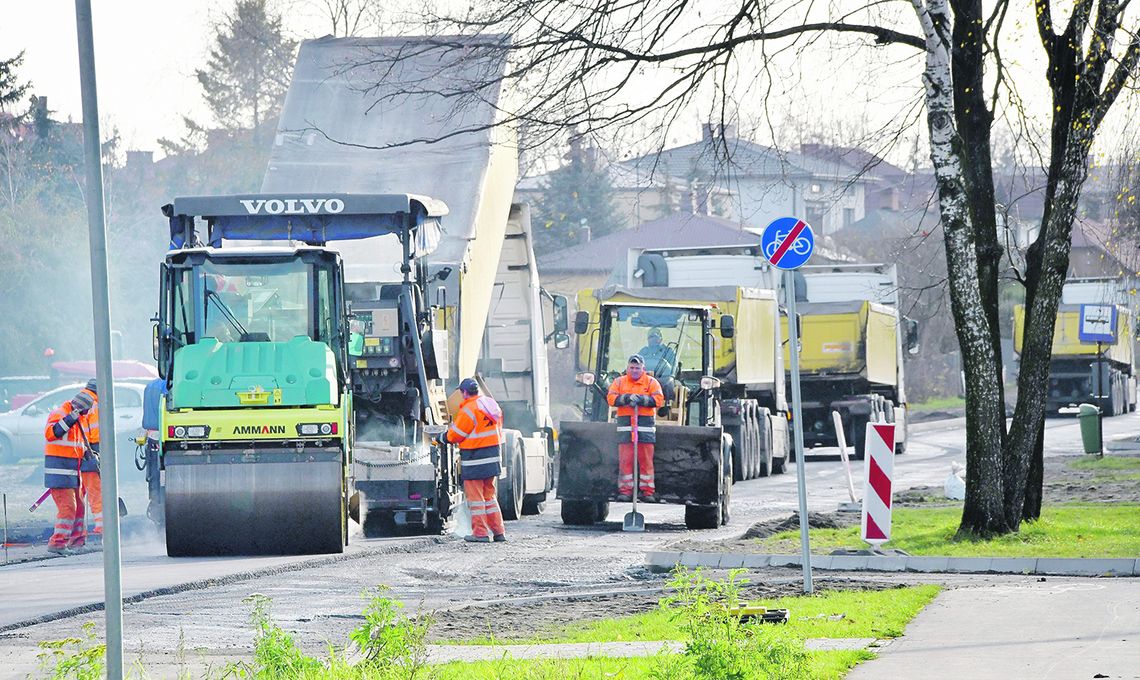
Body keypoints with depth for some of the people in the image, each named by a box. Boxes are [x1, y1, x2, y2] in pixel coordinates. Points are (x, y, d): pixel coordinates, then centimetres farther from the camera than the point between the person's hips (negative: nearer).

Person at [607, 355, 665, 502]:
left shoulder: (651, 382, 9)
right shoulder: (619, 382, 14)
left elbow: (659, 400, -3)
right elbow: (611, 398, 1)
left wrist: (640, 399, -13)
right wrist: (627, 398, -14)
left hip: (646, 425, -1)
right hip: (625, 424, 1)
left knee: (646, 459, -2)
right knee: (625, 459, -3)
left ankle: (647, 490, 1)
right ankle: (625, 490, 0)